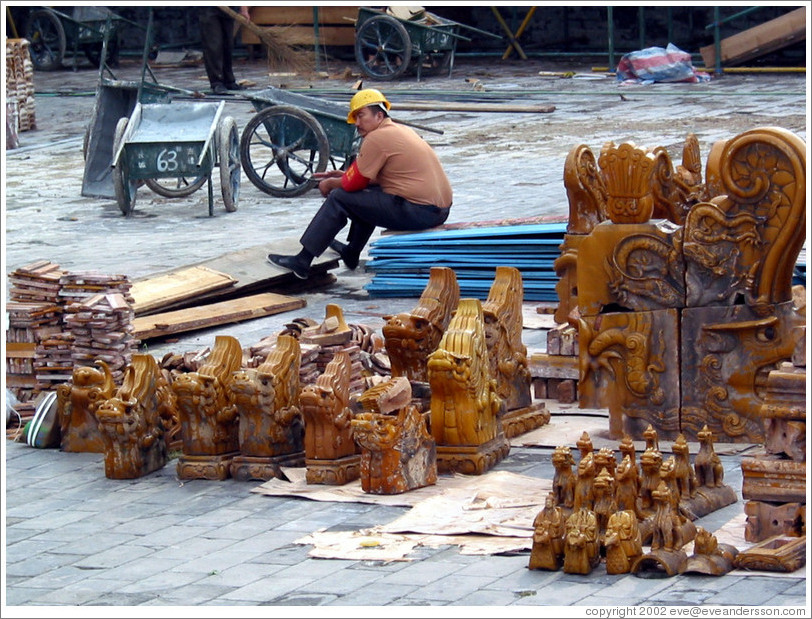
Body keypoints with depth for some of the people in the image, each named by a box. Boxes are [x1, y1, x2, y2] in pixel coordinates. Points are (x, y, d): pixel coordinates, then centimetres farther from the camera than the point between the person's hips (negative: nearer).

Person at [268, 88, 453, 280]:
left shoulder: (377, 138, -11)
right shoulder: (400, 130, 18)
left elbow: (353, 184, -7)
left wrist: (330, 184, 12)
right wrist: (345, 175, 23)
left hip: (418, 212, -10)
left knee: (339, 198, -2)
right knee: (369, 191, 32)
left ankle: (302, 260, 1)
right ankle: (351, 253, 40)